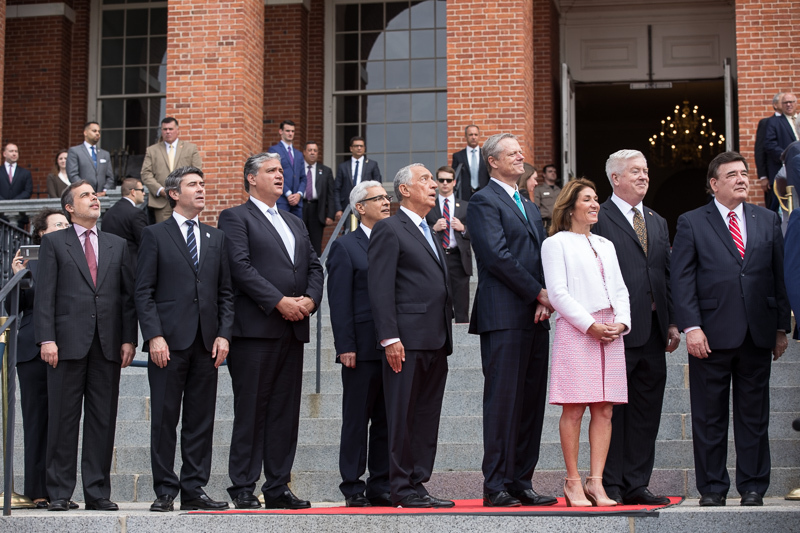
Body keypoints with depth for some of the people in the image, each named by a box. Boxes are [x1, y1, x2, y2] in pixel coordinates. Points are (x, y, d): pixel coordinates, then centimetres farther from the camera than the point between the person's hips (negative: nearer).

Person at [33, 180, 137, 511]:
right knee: (63, 419, 0)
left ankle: (97, 492, 8)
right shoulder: (54, 243, 8)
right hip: (68, 343, -3)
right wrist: (46, 338, -10)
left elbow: (128, 295, 12)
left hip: (108, 345, 3)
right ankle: (59, 493, 6)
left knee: (103, 420, 2)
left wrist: (129, 338, 2)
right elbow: (44, 295, 0)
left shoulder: (117, 245, 16)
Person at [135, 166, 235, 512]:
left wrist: (224, 334, 2)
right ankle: (165, 492, 6)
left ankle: (194, 490, 10)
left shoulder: (216, 238, 16)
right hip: (169, 341, -4)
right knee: (164, 419, -1)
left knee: (201, 420, 5)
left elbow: (225, 292, 14)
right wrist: (154, 336, -12)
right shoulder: (155, 235, 4)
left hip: (206, 341, 4)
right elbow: (144, 291, -2)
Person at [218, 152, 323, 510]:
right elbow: (241, 266, -11)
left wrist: (310, 298, -3)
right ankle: (243, 488, 1)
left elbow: (314, 266, 17)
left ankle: (278, 487, 12)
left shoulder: (296, 224, 24)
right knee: (251, 411, -4)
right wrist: (279, 301, -16)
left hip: (293, 331, 7)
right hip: (255, 329, -7)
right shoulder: (235, 218, 1)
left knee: (286, 412, 7)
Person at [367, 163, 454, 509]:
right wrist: (389, 337, -18)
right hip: (407, 339, -8)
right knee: (403, 416, -4)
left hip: (435, 342, 8)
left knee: (428, 417, 8)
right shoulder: (389, 229, -3)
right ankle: (402, 490, 0)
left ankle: (418, 484, 13)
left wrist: (445, 338, 15)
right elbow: (379, 288, -11)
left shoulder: (431, 234, 23)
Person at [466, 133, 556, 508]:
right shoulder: (483, 202, -3)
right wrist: (538, 293, -11)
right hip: (504, 317, -8)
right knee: (503, 401, -7)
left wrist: (545, 302, -1)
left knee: (531, 403, 7)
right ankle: (496, 487, -3)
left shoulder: (530, 207, 24)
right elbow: (498, 256, -13)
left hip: (535, 318, 8)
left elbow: (543, 257, 17)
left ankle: (521, 483, 12)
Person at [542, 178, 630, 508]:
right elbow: (557, 292, -6)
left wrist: (621, 322, -2)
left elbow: (620, 289, 18)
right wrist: (590, 325, -13)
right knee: (574, 409, -6)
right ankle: (573, 481, -1)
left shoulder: (606, 245, 23)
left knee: (604, 410, 0)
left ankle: (596, 481, 2)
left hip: (611, 331, 6)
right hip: (575, 331, -6)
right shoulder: (556, 243, 4)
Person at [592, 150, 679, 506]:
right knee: (612, 410, -1)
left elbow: (667, 275, 19)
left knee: (646, 412, 8)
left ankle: (636, 485, 14)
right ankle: (610, 486, 6)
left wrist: (672, 322, 11)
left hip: (653, 331, 7)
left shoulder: (658, 223, 19)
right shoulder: (598, 219, -4)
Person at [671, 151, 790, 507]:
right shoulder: (691, 223, 3)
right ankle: (712, 488, 12)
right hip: (712, 334, -2)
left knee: (754, 414, 7)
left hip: (757, 334, 3)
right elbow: (681, 280, -2)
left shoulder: (768, 221, 12)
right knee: (709, 417, 3)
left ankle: (753, 487, 15)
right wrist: (691, 327, -12)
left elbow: (779, 276, 11)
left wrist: (782, 328, 6)